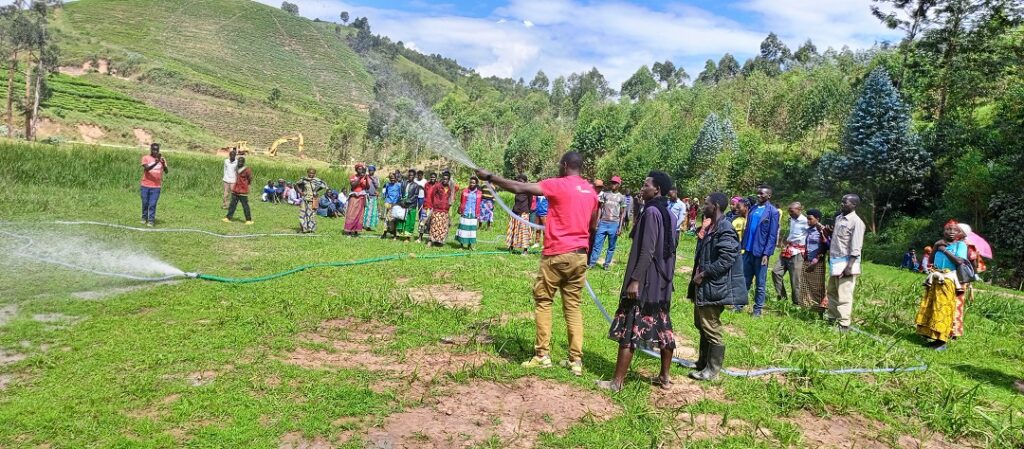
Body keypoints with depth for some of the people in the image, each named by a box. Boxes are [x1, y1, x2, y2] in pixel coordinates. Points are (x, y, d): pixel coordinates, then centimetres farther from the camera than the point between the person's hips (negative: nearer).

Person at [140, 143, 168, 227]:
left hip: (156, 186, 0)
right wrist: (155, 163, -33)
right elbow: (147, 168, -18)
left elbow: (166, 171, -7)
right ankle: (144, 218, 28)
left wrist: (163, 164, -26)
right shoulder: (146, 158, -2)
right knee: (145, 203, 11)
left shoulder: (162, 159, 4)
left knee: (152, 204, -4)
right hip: (145, 186, 0)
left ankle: (151, 220, 2)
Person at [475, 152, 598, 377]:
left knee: (543, 301, 7)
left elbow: (519, 187, -12)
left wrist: (489, 177, -4)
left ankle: (542, 354, 7)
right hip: (580, 255, 6)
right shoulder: (591, 191, 10)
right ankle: (576, 360, 8)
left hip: (556, 254, -6)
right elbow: (593, 226, 16)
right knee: (573, 306, 9)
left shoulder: (557, 185, -10)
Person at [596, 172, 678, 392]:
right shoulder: (671, 215, 11)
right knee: (663, 327, 14)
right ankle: (665, 376, 23)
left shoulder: (652, 212, -15)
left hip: (645, 282, -9)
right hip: (663, 282, 9)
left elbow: (646, 251, -21)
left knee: (629, 329, -5)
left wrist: (635, 279, -21)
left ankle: (617, 381, -2)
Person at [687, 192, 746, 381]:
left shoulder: (725, 230, -18)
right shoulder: (711, 228, 14)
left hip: (714, 288, -10)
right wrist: (698, 275, 13)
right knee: (702, 326, 19)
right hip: (703, 287, 10)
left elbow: (726, 259, -25)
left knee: (712, 330, 0)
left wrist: (703, 274, -18)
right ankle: (703, 363, 33)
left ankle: (712, 370, 11)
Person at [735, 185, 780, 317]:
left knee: (760, 283, 5)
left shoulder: (773, 212, -8)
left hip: (760, 252, -5)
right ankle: (739, 305, 21)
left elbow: (772, 235, -11)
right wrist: (742, 245, 7)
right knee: (745, 280, 12)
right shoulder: (753, 209, 9)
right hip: (748, 250, 5)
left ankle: (757, 309, 13)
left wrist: (766, 253, -16)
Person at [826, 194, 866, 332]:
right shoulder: (838, 218, 12)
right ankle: (832, 318, 29)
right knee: (832, 292, 17)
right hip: (836, 261, 9)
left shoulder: (856, 222, -13)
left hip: (846, 262, -9)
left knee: (844, 295, -6)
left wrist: (849, 266, -21)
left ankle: (843, 324, -1)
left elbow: (856, 247, -17)